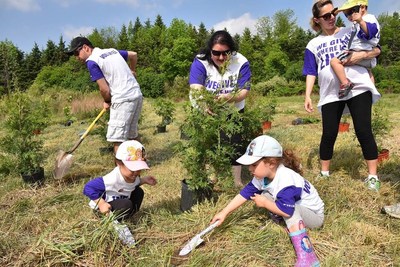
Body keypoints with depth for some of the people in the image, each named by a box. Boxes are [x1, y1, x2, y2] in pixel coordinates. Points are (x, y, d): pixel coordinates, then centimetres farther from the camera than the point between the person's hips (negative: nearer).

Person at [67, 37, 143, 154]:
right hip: (137, 95, 9)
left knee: (117, 138, -5)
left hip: (123, 99, -8)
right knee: (132, 136, 17)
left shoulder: (92, 62, -7)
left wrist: (107, 102, 10)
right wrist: (132, 71, 45)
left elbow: (104, 89, -11)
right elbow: (133, 54, 29)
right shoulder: (112, 50, 16)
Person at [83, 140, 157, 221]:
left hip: (120, 199, 9)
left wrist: (144, 180, 0)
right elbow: (88, 187, -33)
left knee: (139, 192, 1)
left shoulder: (133, 175, -10)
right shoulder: (113, 179, -37)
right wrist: (101, 203, -35)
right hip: (107, 206, -8)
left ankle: (129, 215, 6)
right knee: (126, 205, -30)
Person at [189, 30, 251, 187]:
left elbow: (244, 91, -24)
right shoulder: (200, 62, -22)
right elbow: (196, 90, -33)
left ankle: (237, 181, 19)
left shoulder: (241, 62, -20)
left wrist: (229, 98, -46)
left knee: (235, 143, 0)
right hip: (207, 112, 0)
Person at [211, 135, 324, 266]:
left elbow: (286, 210, -41)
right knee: (265, 196, -7)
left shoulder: (285, 179, -35)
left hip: (314, 215, -7)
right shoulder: (262, 176, -10)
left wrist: (264, 203, -24)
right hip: (290, 207, 7)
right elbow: (245, 193, -6)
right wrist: (224, 212, -9)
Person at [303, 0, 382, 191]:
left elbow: (377, 50, 9)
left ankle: (372, 176, 4)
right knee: (328, 134, 1)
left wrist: (362, 55, -12)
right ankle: (324, 174, 16)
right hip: (330, 94, 1)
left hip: (358, 88, -1)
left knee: (363, 132, -6)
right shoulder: (313, 45, 14)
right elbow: (311, 72, 9)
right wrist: (307, 96, -3)